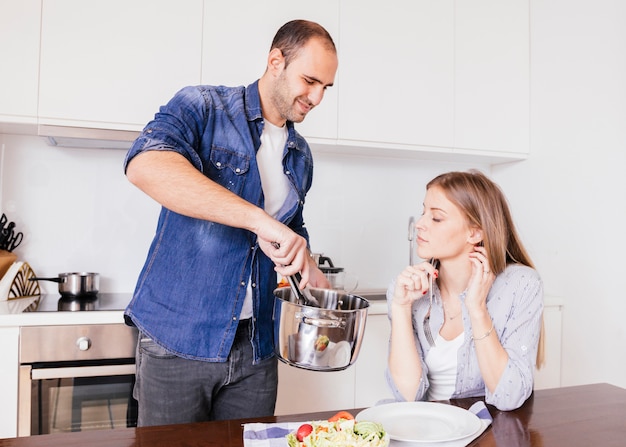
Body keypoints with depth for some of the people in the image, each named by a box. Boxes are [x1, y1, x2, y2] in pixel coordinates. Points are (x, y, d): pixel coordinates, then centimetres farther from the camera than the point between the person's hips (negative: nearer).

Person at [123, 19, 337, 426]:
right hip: (179, 339, -5)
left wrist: (311, 272, 4)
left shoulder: (300, 156, 11)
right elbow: (146, 165, -29)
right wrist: (259, 220, -36)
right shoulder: (202, 107, -7)